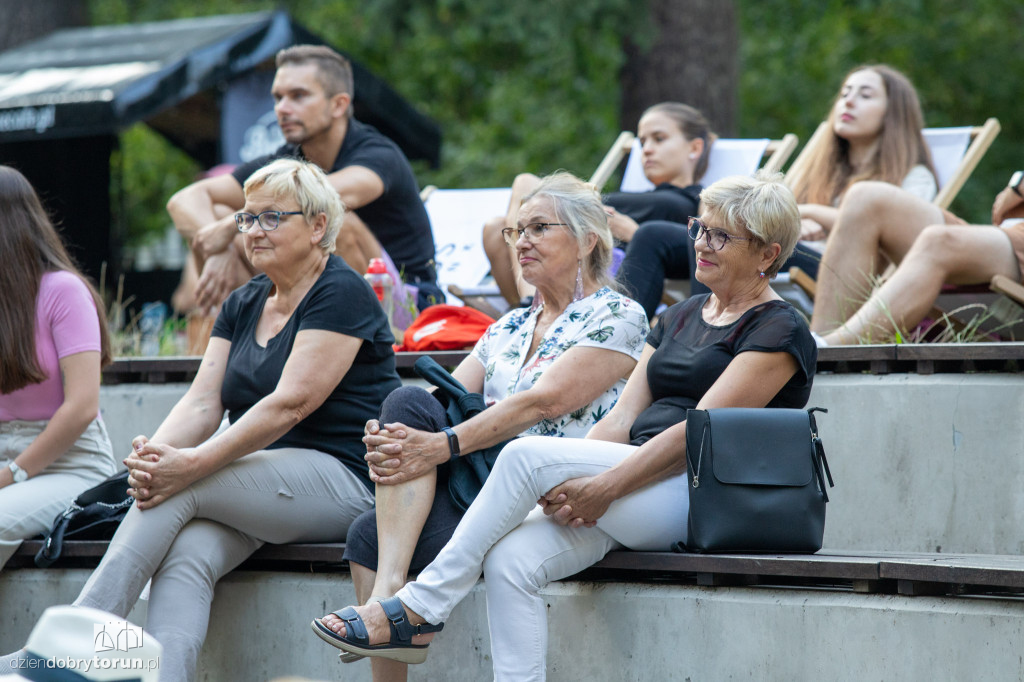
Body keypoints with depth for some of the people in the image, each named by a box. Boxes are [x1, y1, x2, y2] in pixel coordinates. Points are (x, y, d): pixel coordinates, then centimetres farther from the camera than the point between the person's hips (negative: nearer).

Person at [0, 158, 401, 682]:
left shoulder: (341, 295, -7)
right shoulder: (242, 306, 18)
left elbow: (290, 404, -18)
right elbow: (203, 403, 7)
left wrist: (192, 464, -26)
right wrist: (154, 453, -16)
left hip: (345, 479, -7)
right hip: (262, 482, 7)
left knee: (178, 491, -25)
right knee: (184, 559, -26)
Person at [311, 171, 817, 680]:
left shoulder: (779, 332, -3)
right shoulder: (681, 317, 23)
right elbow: (622, 419, 14)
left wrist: (603, 488, -20)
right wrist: (570, 486, -4)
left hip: (700, 495, -7)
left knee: (526, 455, -24)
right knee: (510, 560, -21)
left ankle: (420, 609, -18)